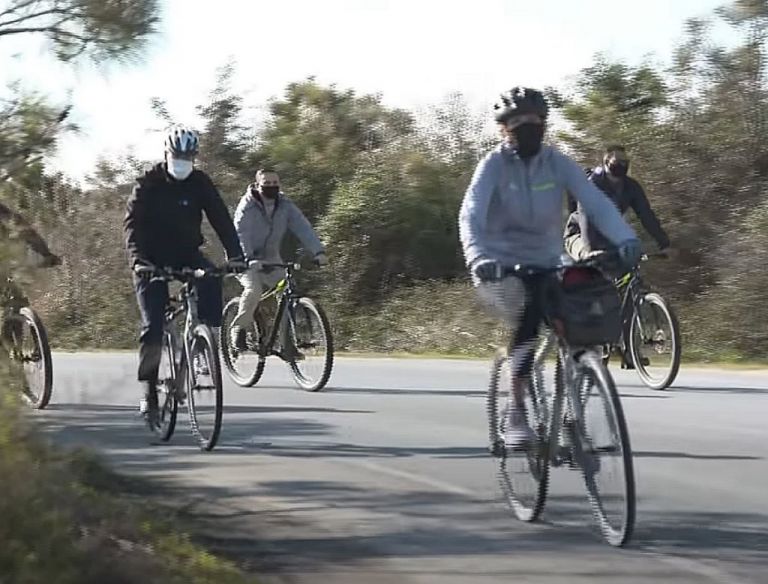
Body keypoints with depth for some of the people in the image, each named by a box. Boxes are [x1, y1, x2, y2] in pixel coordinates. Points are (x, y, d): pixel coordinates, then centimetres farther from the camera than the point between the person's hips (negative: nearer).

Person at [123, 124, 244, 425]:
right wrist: (136, 257, -34)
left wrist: (235, 254, -24)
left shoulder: (200, 183, -2)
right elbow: (133, 222, -17)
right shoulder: (148, 183, -9)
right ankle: (149, 392, -1)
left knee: (211, 280, -32)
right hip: (152, 260, -2)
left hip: (187, 255, 2)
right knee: (153, 327, -12)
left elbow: (220, 218, -9)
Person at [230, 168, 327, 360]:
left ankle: (286, 343, -7)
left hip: (271, 259, 4)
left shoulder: (285, 206, -5)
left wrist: (318, 251, -30)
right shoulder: (247, 207, -16)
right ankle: (239, 328, -8)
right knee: (253, 290, -30)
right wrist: (248, 259, -45)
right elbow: (241, 234, -28)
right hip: (248, 260, -4)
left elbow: (303, 228, -15)